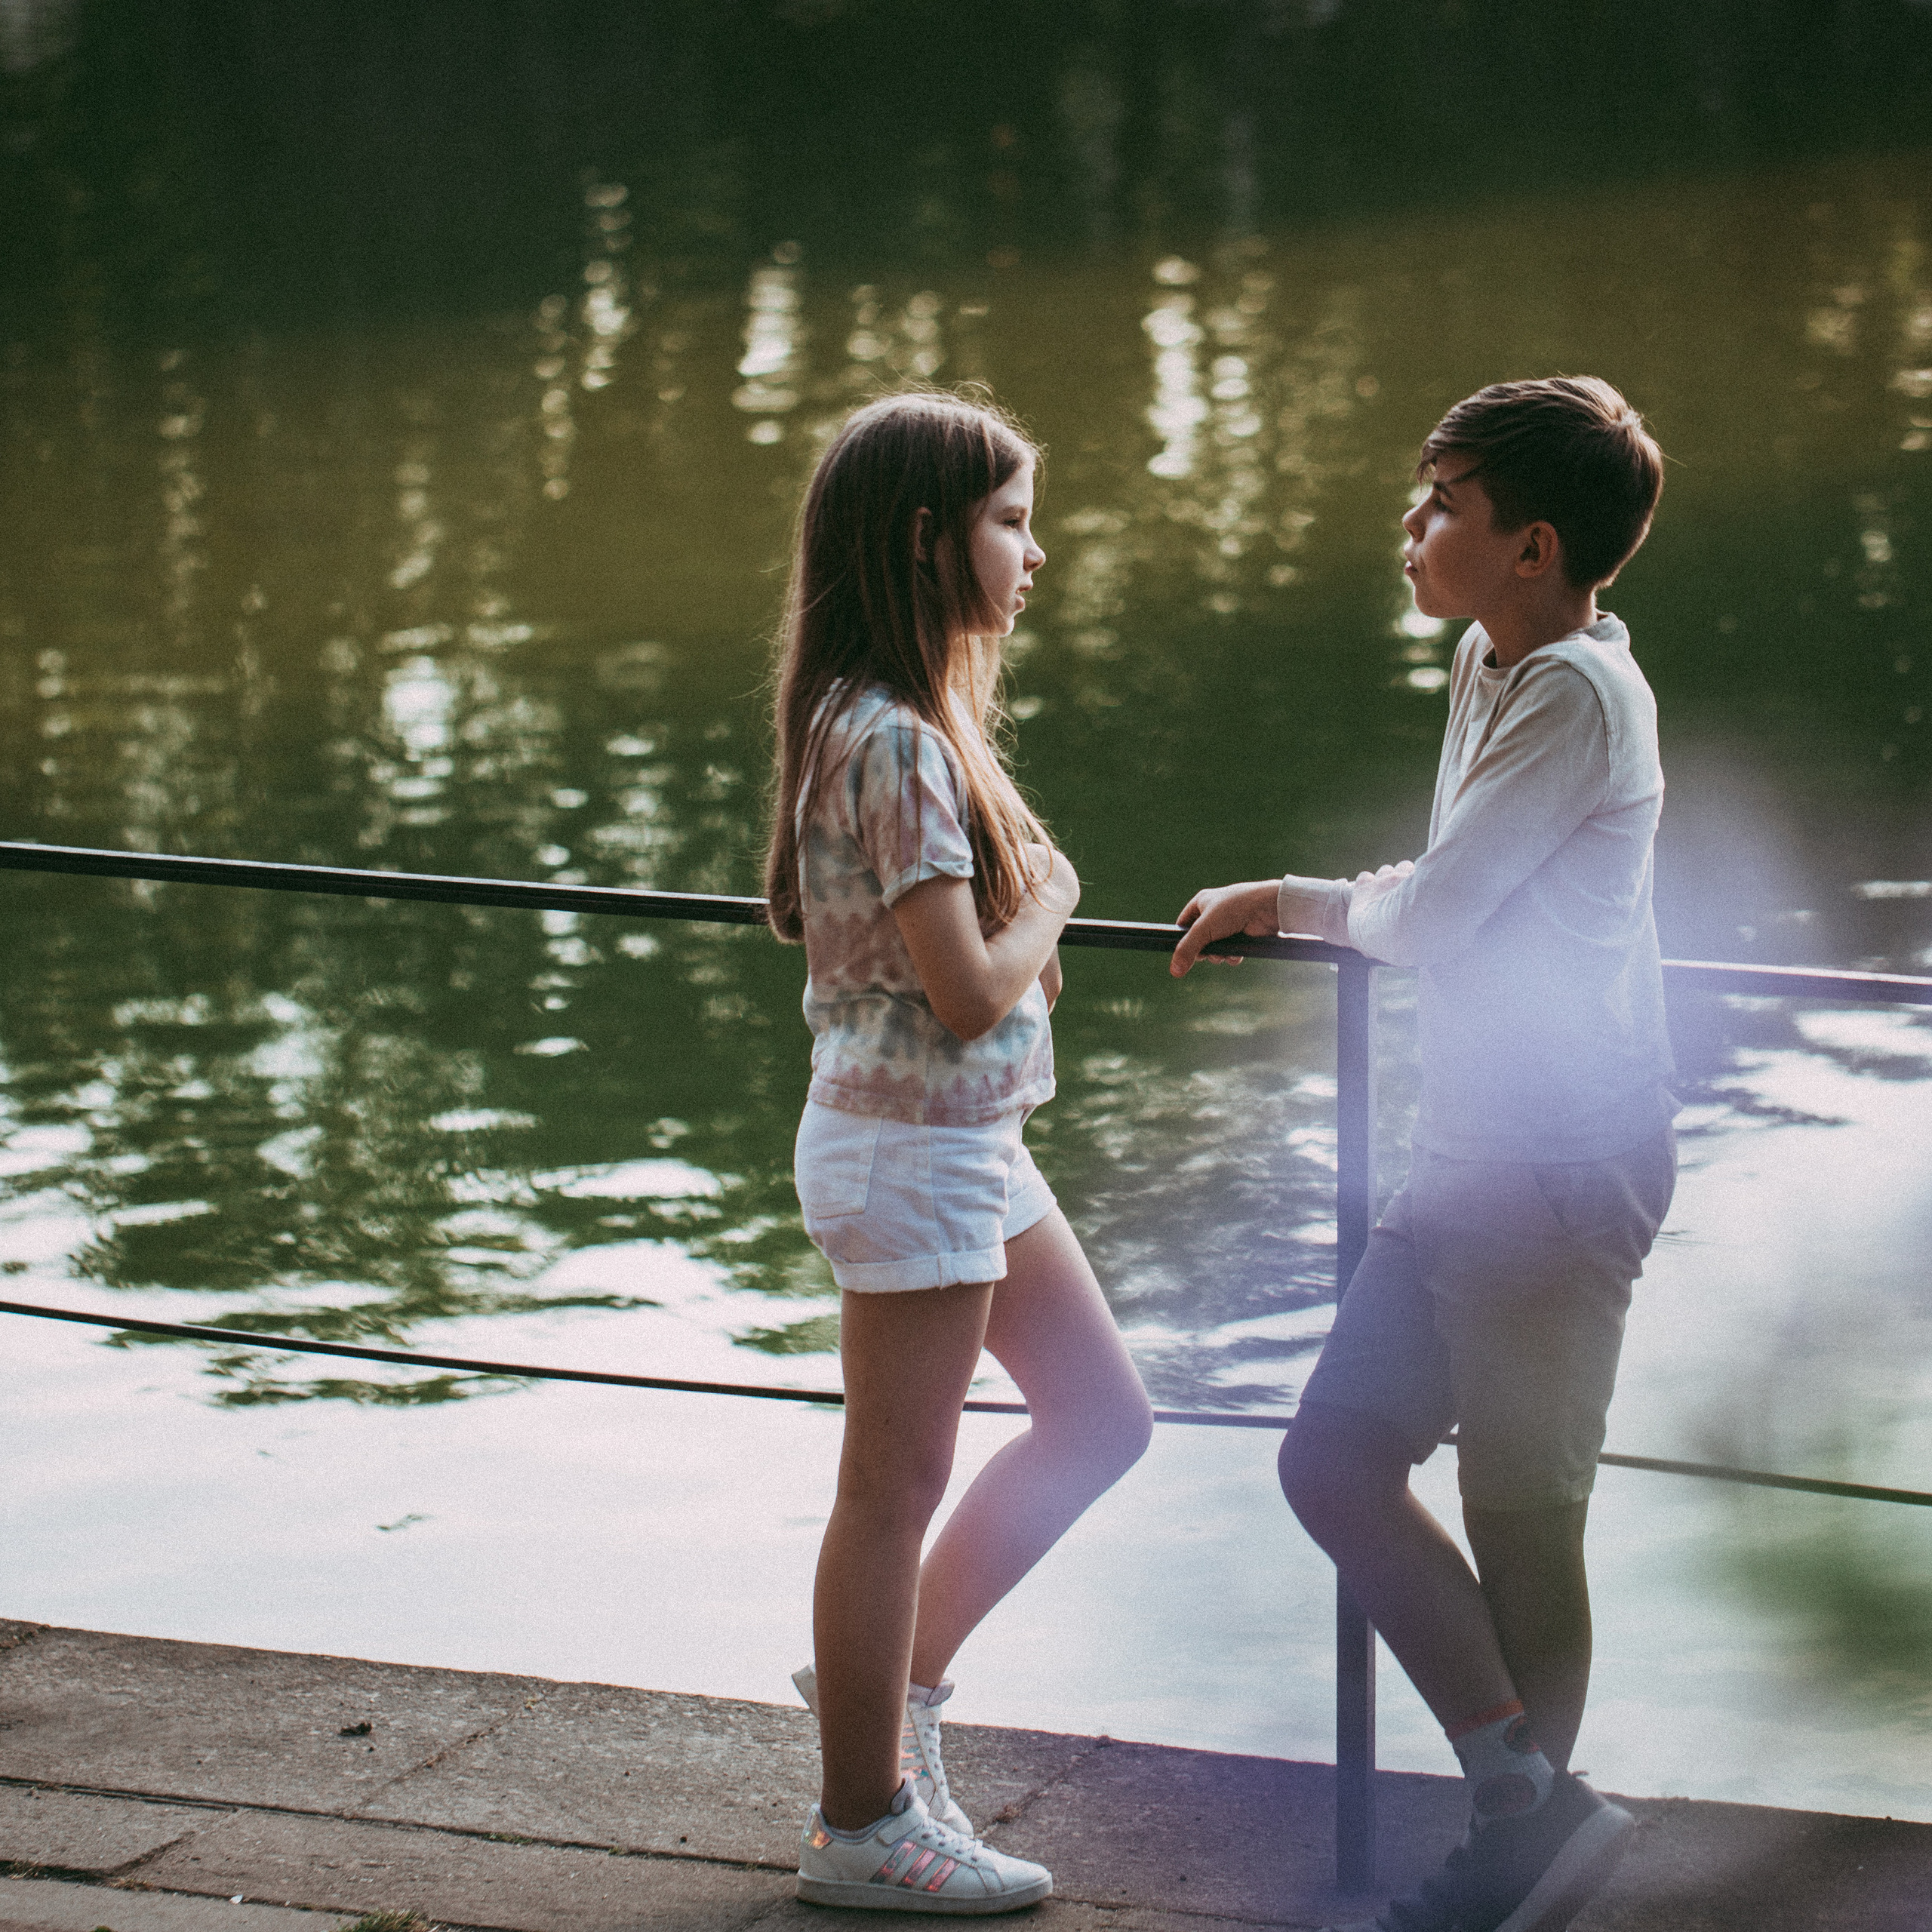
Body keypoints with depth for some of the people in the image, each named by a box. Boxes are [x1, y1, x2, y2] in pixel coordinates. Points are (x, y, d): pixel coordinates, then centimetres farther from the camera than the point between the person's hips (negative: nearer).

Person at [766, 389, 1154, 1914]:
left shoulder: (909, 722, 9)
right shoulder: (896, 743, -22)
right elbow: (969, 989, -24)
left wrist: (1024, 922, -2)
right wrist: (1048, 904, -5)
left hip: (970, 1144, 10)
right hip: (912, 1147, -10)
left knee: (1103, 1418, 17)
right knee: (896, 1489, 2)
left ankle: (893, 1674, 27)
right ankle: (864, 1829, 14)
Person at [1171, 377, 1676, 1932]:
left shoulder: (1578, 694, -17)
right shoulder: (1492, 665, 12)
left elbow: (1432, 916, -18)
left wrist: (1301, 901, 2)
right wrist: (1282, 910, 12)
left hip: (1560, 1164, -10)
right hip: (1475, 1152, 10)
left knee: (1521, 1520, 0)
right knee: (1336, 1461, 8)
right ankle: (1525, 1795, 14)